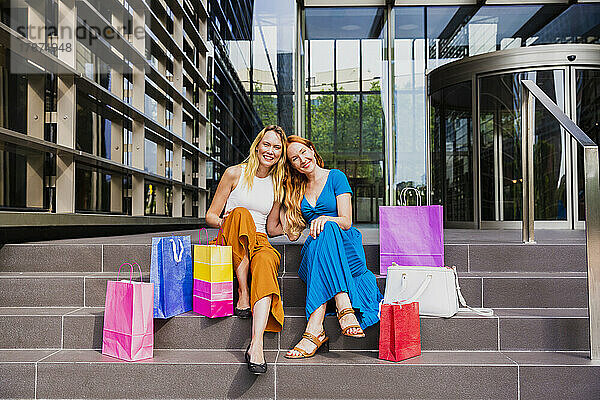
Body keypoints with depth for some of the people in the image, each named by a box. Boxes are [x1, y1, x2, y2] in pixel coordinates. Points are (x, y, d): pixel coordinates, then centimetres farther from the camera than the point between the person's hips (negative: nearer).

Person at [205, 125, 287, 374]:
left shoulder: (278, 184, 14)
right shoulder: (235, 174, 4)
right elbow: (210, 215, 5)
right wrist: (224, 222, -15)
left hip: (259, 242, 2)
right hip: (229, 243, -1)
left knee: (266, 261, -36)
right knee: (241, 213, -34)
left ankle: (256, 345, -48)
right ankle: (243, 294, -33)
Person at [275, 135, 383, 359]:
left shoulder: (336, 177, 8)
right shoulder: (297, 190, 20)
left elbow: (346, 222, -3)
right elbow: (292, 234, 12)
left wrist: (324, 219, -23)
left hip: (349, 249, -2)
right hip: (313, 253, 3)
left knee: (326, 229, -37)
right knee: (323, 231, -33)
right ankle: (344, 307, -50)